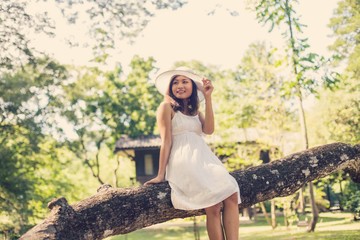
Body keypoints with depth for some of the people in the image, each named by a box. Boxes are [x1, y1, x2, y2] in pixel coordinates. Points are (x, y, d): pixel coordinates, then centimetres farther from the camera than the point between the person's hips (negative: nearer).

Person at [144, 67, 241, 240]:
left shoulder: (195, 110, 24)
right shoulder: (167, 107, 7)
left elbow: (208, 130, 4)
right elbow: (166, 141, -1)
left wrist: (207, 98, 2)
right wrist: (161, 174, -7)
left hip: (205, 159, 6)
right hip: (184, 161, -6)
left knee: (231, 195, -21)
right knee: (213, 204, -26)